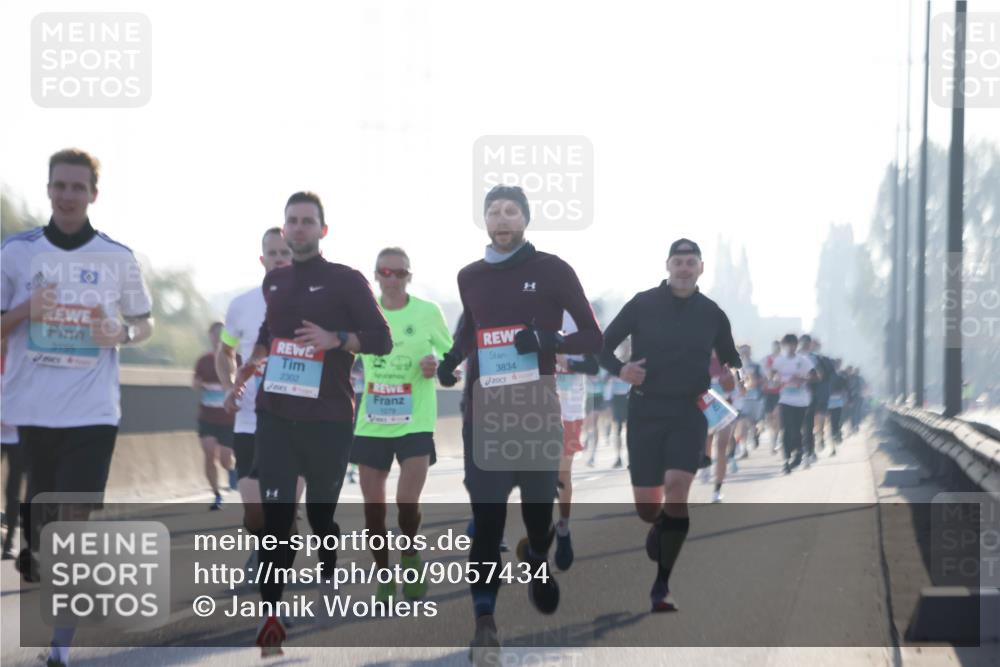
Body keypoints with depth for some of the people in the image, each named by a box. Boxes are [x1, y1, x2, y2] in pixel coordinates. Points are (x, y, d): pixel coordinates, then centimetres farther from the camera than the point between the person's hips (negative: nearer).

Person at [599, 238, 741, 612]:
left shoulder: (711, 313, 6)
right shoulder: (643, 304, 1)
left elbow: (731, 359, 19)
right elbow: (603, 346, 6)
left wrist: (733, 373, -5)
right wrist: (619, 370, -15)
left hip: (689, 413, 0)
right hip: (645, 412, 0)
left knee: (676, 486, -21)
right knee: (647, 507, 0)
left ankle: (662, 585, -14)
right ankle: (658, 527, 42)